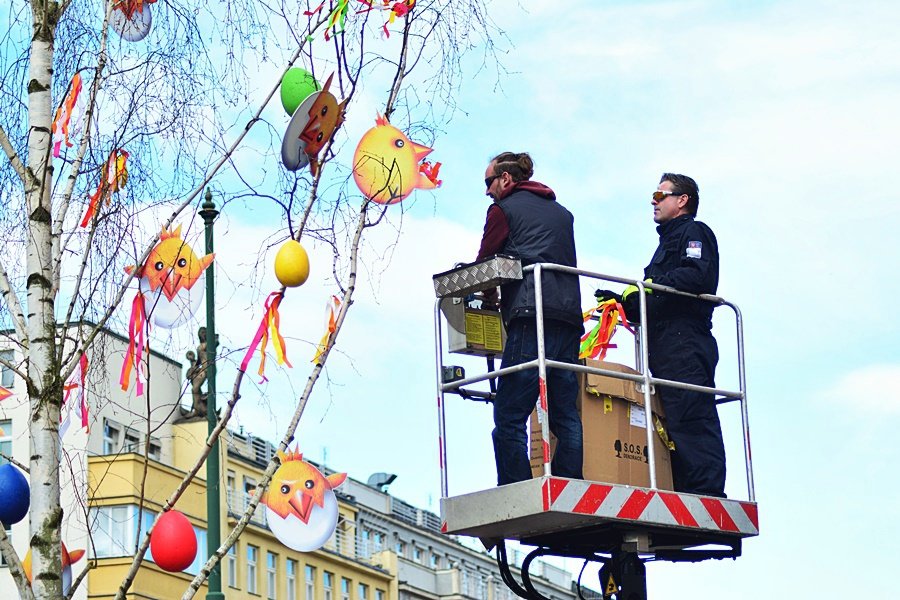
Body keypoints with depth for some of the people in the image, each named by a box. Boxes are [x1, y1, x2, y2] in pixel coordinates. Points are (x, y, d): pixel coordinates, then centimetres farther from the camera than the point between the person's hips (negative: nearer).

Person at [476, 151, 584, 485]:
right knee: (566, 417, 4)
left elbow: (484, 264, 11)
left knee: (509, 417, -9)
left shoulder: (503, 209, 9)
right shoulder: (562, 213, 26)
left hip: (531, 317, -7)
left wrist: (489, 294, 30)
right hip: (569, 315, 7)